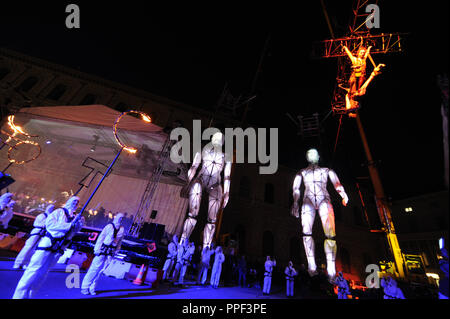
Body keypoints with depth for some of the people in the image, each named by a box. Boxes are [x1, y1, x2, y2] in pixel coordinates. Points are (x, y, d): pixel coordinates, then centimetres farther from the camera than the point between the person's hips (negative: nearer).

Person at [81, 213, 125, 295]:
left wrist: (116, 250, 7)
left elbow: (120, 241, 9)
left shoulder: (122, 229, 1)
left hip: (111, 252, 3)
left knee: (101, 270, 8)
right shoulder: (110, 226, -11)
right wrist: (97, 248, -10)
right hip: (103, 249, -3)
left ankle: (92, 288, 22)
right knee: (94, 268, 3)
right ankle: (85, 287, 20)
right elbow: (101, 237, -7)